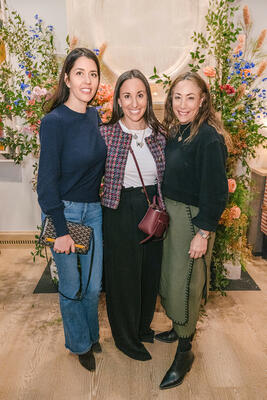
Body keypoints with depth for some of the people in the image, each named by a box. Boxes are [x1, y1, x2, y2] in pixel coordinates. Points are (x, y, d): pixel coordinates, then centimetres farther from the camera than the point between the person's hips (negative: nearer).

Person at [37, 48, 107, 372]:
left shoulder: (95, 116, 3)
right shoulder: (54, 121, -15)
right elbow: (47, 180, -15)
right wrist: (61, 230, -15)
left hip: (93, 210, 5)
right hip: (64, 211, -5)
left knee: (94, 284, 17)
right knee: (71, 287, 11)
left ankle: (92, 335, 43)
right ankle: (80, 344, 38)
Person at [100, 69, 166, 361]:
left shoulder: (159, 134, 1)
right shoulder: (106, 134, -9)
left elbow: (165, 176, 10)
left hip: (153, 211, 4)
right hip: (120, 212, -4)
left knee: (150, 271, 17)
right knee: (123, 274, 8)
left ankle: (143, 326, 44)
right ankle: (126, 337, 33)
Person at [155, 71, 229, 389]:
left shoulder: (209, 137, -18)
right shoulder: (174, 131, 6)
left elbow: (215, 191, -18)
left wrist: (203, 233, -18)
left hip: (193, 218, -8)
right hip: (169, 214, 8)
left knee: (183, 284, 2)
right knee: (169, 277, 19)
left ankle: (184, 352, 24)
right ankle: (179, 329, 43)